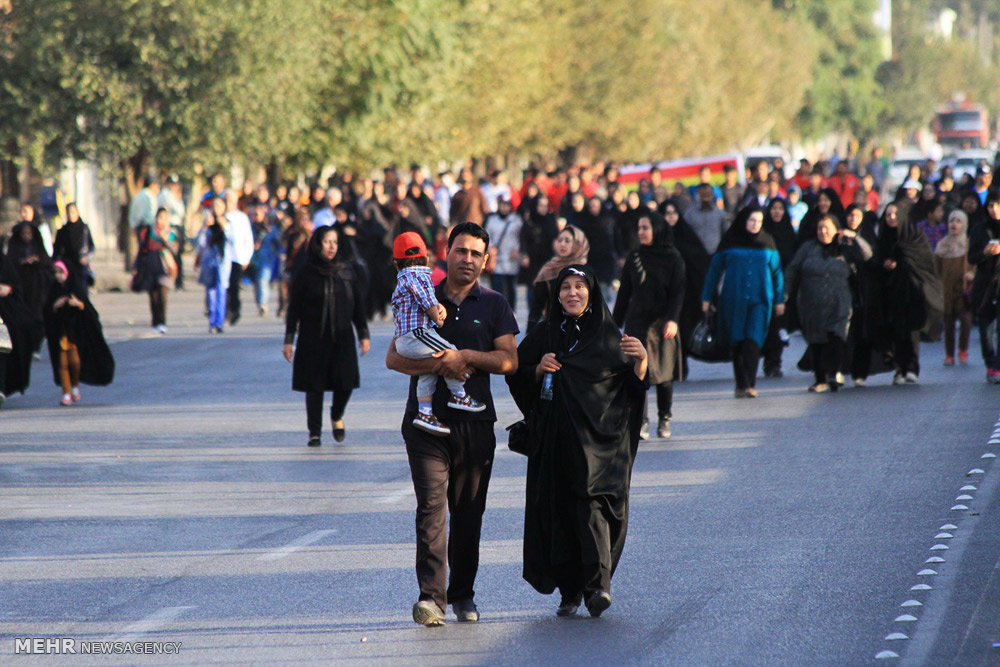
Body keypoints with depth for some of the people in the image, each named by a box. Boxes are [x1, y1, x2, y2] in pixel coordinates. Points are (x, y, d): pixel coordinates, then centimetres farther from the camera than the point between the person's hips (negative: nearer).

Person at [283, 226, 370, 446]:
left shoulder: (346, 271, 5)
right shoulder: (305, 275, -2)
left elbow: (358, 304, 9)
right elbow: (294, 309, 0)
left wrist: (364, 335, 6)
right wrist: (289, 340, -4)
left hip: (342, 337, 2)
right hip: (313, 339, -2)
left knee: (345, 383, -5)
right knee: (314, 386, -2)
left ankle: (337, 416, 26)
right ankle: (315, 433, 9)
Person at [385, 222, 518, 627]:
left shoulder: (494, 305, 10)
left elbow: (509, 360, 0)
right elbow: (394, 358, 3)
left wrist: (465, 356, -14)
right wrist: (439, 365, -13)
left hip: (475, 421, 1)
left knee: (468, 511, 5)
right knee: (431, 504, -13)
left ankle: (462, 594, 17)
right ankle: (431, 596, -20)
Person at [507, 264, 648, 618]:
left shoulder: (609, 336, 4)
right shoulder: (544, 334, 9)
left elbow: (631, 386, 0)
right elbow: (518, 378, 11)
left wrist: (641, 359, -18)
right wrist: (539, 370, -8)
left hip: (596, 439, -2)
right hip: (553, 439, 2)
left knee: (592, 503, -16)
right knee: (557, 509, 2)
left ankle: (598, 584, -24)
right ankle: (569, 591, 12)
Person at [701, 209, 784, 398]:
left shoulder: (767, 242, 8)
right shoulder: (730, 241, 3)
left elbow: (776, 271, 14)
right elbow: (715, 269, 7)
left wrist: (779, 299, 14)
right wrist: (707, 297, 5)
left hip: (759, 301, 0)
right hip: (734, 300, 0)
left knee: (753, 341, -13)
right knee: (737, 343, 1)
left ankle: (749, 385, -16)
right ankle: (741, 384, 10)